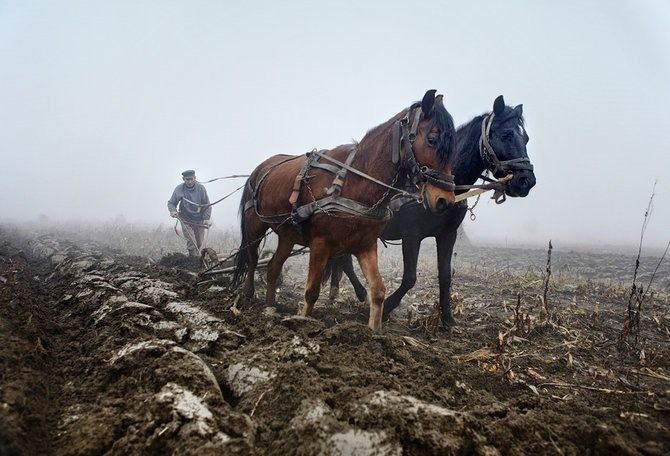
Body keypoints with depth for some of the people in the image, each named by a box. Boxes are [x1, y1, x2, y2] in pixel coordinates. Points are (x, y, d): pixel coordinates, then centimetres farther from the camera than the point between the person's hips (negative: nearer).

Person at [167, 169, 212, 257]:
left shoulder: (201, 188, -8)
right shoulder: (179, 189, -10)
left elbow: (207, 205, -3)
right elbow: (171, 203, -2)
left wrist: (206, 218, -13)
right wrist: (173, 211, -23)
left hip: (199, 220, 2)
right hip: (186, 220, -2)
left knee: (199, 243, 11)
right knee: (191, 242, -15)